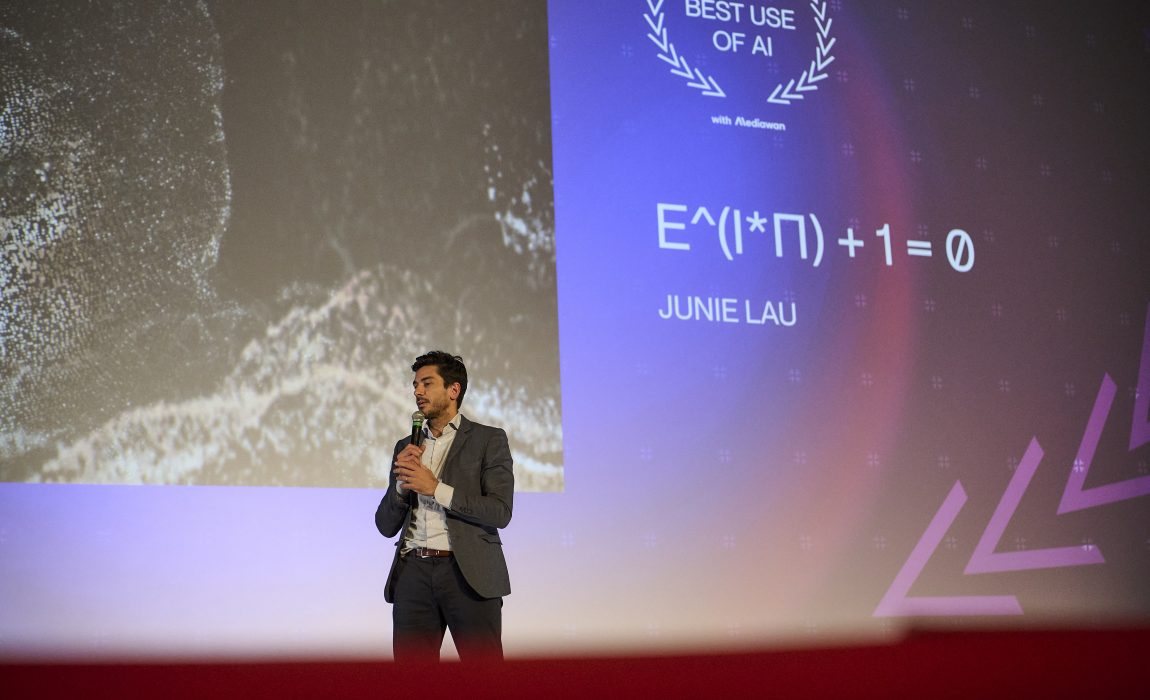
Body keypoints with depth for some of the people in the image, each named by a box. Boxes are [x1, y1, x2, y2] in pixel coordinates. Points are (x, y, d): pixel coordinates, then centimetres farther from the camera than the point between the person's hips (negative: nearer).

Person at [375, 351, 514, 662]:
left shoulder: (488, 439, 4)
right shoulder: (406, 447, 18)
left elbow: (500, 512, -8)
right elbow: (386, 526, 16)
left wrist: (435, 488, -11)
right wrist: (402, 482, -2)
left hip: (468, 572, -4)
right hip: (414, 572, 4)